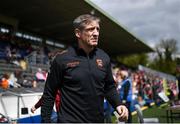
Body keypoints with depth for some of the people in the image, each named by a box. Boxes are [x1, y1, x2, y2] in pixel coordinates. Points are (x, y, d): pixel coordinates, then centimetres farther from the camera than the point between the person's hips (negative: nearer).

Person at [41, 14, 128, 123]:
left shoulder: (104, 58, 1)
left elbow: (109, 87, 10)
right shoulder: (62, 59, -11)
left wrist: (118, 105, -5)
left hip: (98, 119, 5)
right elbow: (49, 94, -6)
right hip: (70, 119, -4)